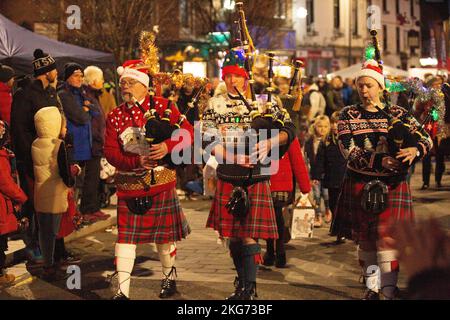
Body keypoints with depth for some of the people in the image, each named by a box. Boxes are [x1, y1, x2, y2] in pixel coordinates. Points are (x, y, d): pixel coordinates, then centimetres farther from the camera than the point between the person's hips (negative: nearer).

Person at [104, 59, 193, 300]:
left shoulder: (162, 106, -2)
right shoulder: (114, 117, 3)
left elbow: (188, 133, -8)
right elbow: (110, 152, -5)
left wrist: (168, 146, -27)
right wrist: (137, 162, -22)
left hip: (161, 182, 0)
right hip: (129, 185, 1)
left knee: (164, 232, 12)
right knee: (126, 235, -6)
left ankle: (169, 276, 34)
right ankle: (122, 290, -4)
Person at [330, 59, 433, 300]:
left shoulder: (397, 114, 4)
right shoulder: (348, 115, 2)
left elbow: (426, 138, 0)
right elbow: (349, 151, -12)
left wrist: (415, 150, -24)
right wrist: (380, 161, -25)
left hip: (392, 185, -1)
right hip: (360, 185, 1)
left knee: (386, 237, -9)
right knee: (364, 238, 8)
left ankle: (389, 292, -9)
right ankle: (372, 287, 22)